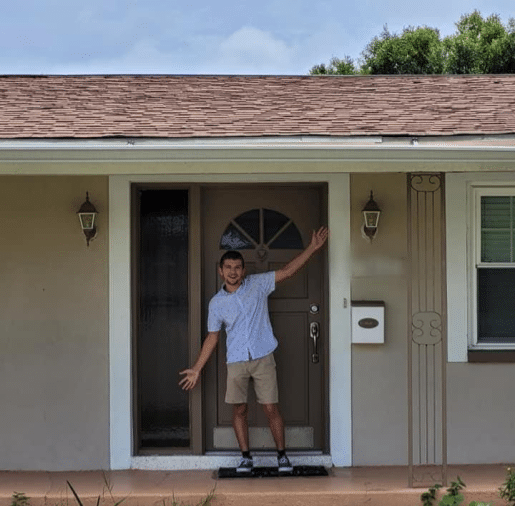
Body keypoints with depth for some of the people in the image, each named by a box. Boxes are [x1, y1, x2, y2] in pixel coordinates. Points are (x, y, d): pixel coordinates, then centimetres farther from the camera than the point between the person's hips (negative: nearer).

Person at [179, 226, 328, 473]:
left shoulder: (257, 284, 0)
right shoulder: (216, 303, 4)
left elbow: (287, 271, -1)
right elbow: (212, 337, 10)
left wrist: (312, 248, -8)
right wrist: (197, 368, 9)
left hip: (263, 359, -1)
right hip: (236, 362, 1)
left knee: (271, 408, 0)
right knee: (239, 410, 4)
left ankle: (282, 455, 14)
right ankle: (246, 457, 18)